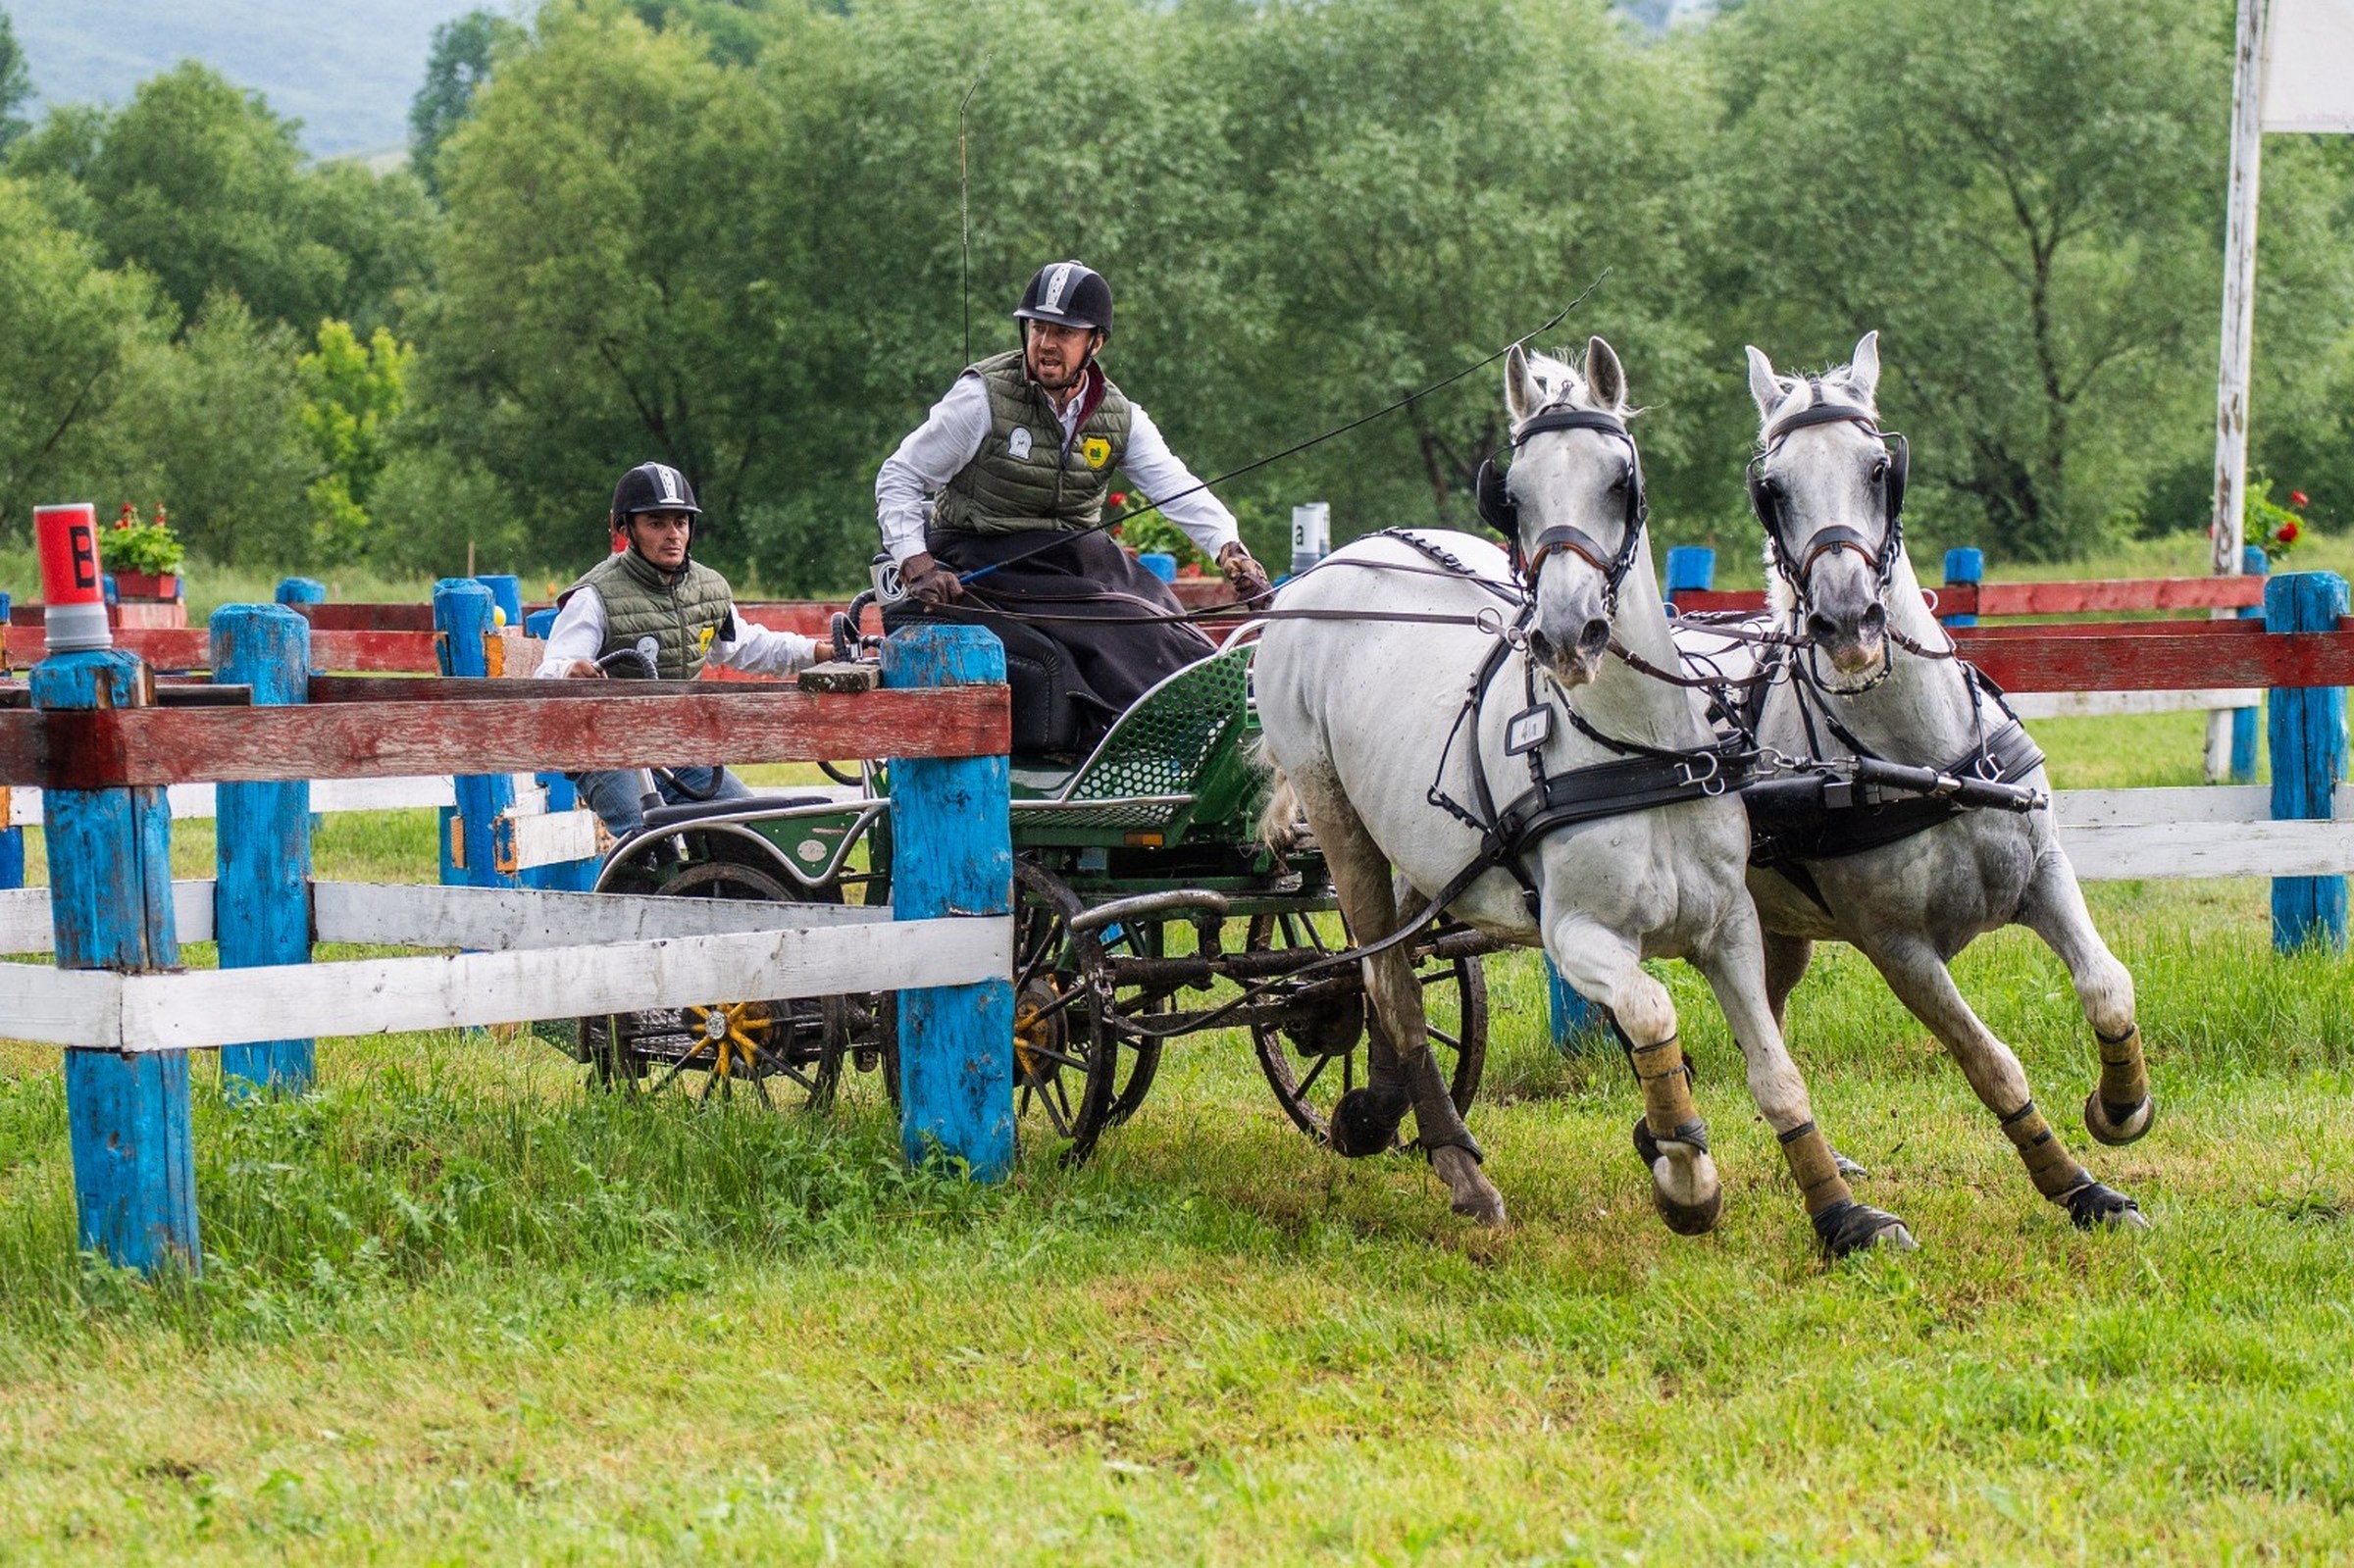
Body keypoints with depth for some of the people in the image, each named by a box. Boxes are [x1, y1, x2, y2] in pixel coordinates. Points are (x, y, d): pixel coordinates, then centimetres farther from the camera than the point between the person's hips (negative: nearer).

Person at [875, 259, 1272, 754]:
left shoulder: (1119, 418, 4)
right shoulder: (983, 397, -8)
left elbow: (1177, 489, -6)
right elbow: (899, 479, -3)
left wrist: (1229, 548, -25)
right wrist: (917, 567, -16)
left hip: (1074, 560, 5)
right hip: (980, 561, -5)